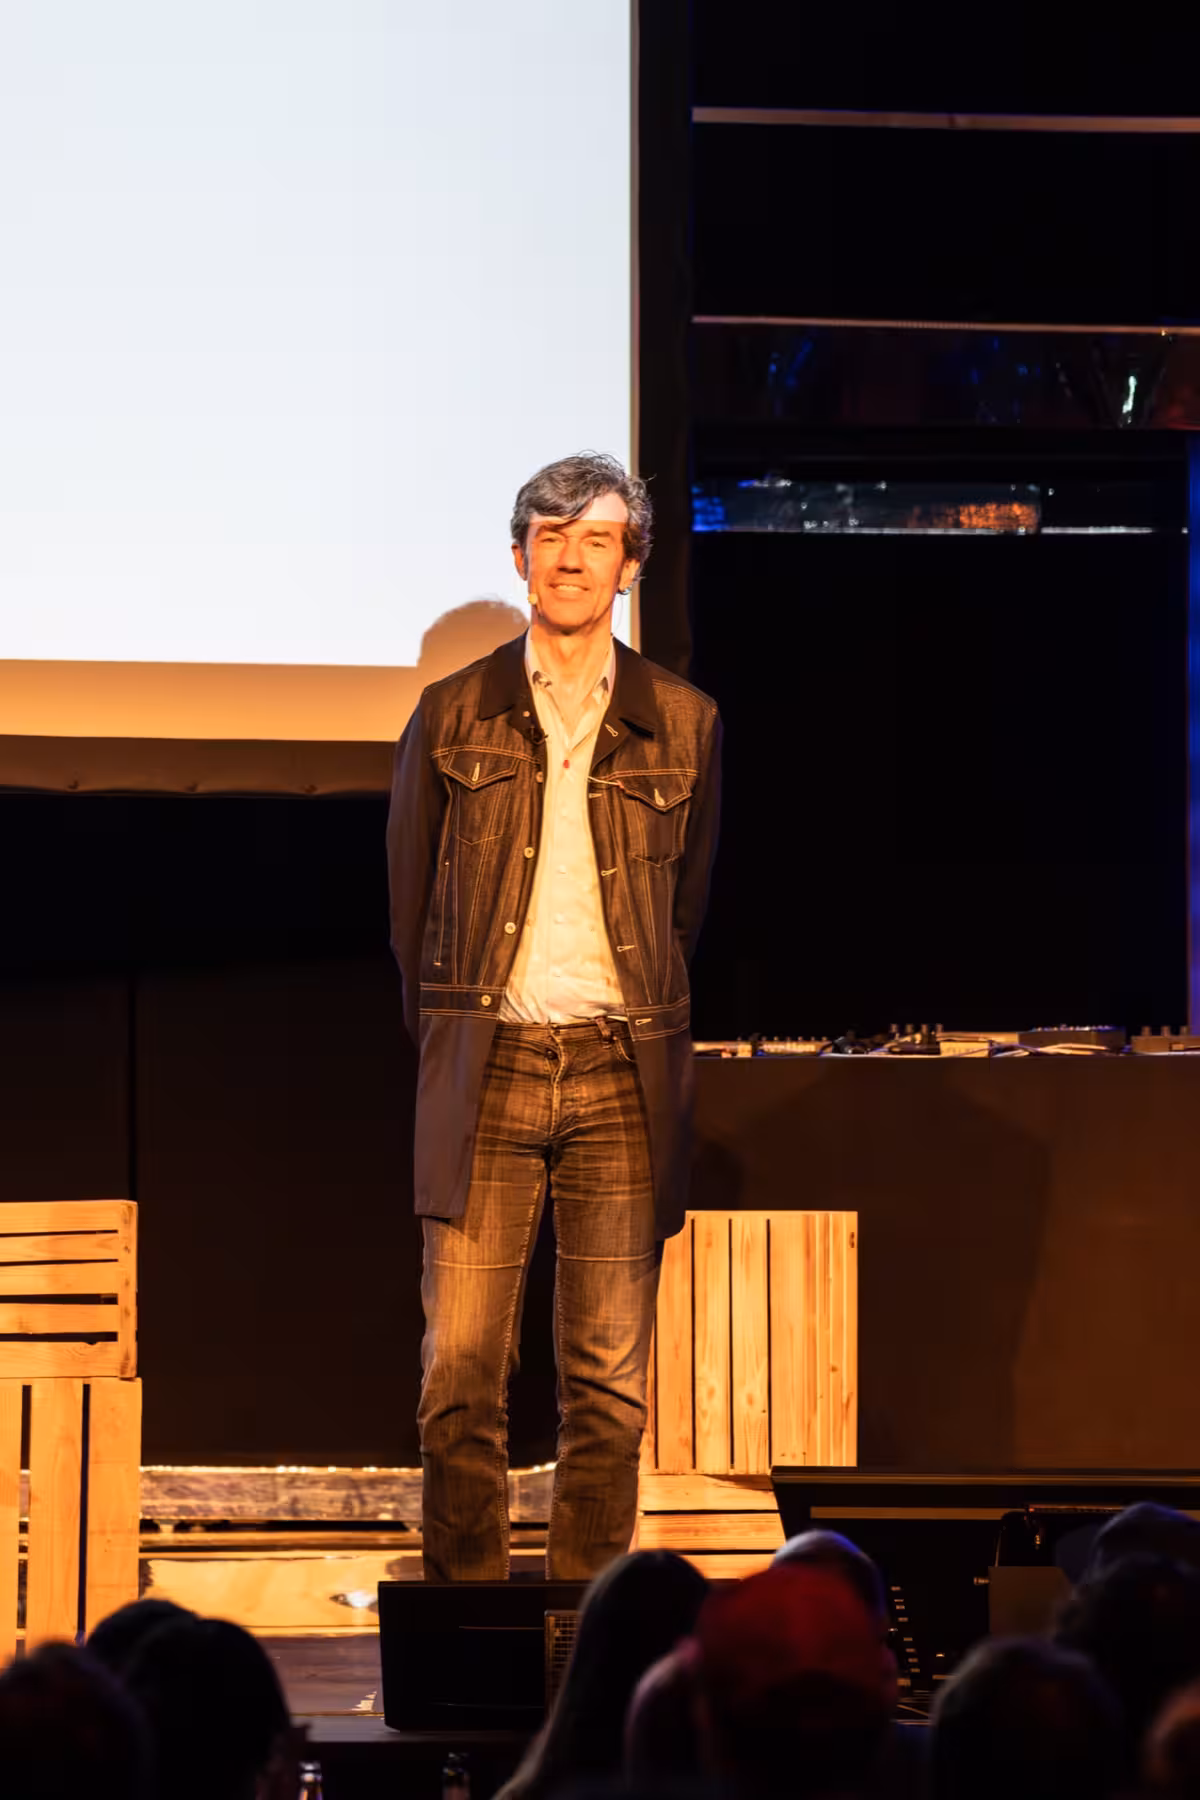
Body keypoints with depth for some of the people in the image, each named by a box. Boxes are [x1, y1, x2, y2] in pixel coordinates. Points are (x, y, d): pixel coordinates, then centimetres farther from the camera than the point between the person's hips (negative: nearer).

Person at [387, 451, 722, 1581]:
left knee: (609, 1376, 1)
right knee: (462, 1369, -4)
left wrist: (645, 1031, 12)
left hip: (624, 1070, 1)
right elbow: (409, 903, 13)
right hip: (485, 1064, 0)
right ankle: (465, 1604, 5)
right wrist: (449, 1037, 11)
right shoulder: (454, 716, 6)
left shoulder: (681, 723, 7)